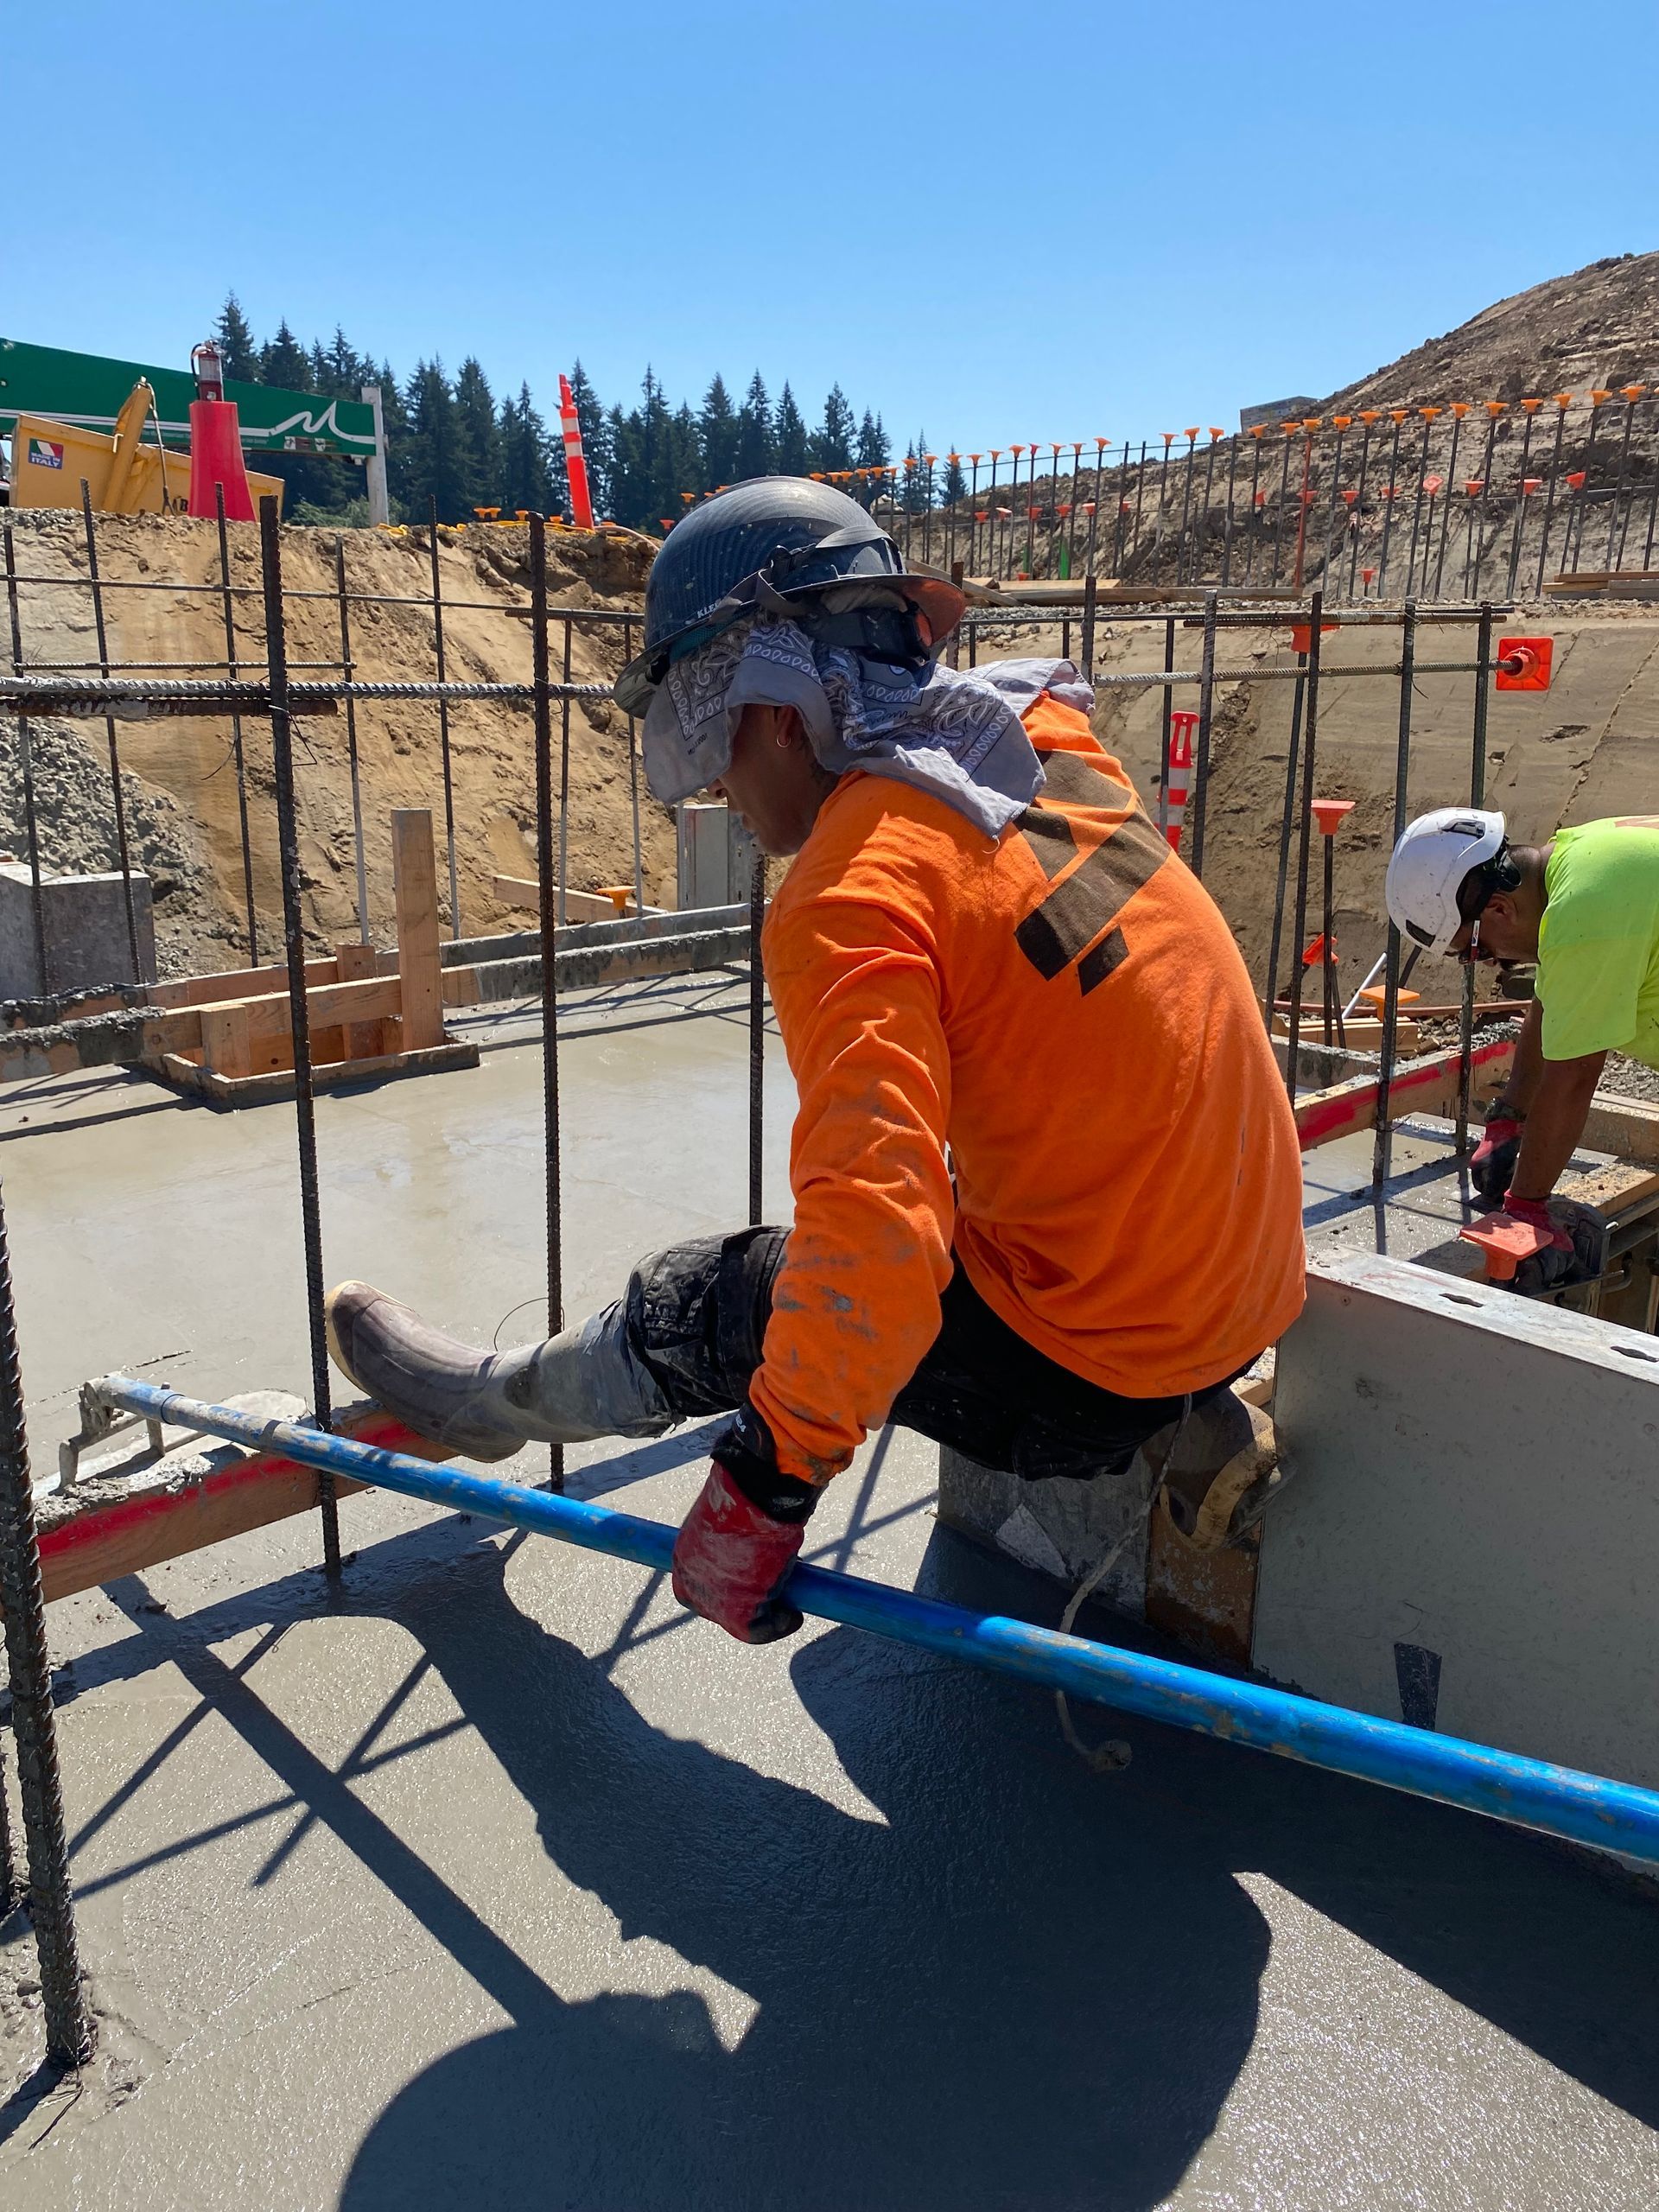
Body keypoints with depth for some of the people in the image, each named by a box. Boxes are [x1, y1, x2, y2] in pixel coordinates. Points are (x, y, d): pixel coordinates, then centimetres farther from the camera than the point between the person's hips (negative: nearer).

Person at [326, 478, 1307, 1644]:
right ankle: (1176, 1431, 18)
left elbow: (872, 1225, -30)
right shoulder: (1049, 751, 2)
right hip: (1248, 1282, 8)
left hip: (1086, 1367, -7)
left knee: (713, 1306, 7)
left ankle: (506, 1397, 34)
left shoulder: (855, 891, -21)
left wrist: (766, 1479, -21)